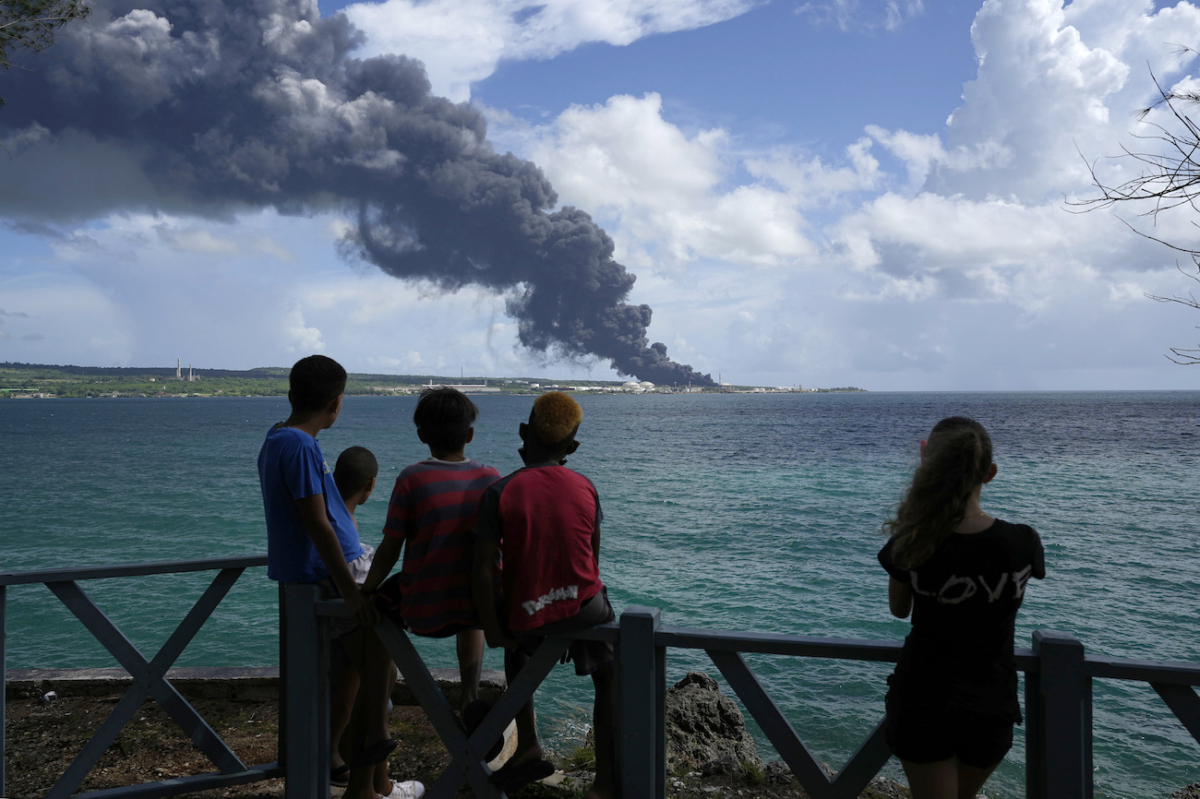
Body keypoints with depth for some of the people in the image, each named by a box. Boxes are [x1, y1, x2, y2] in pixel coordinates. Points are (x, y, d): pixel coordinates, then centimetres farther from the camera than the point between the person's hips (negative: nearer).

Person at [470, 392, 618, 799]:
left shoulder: (500, 492, -11)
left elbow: (482, 573, -15)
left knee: (517, 645, 35)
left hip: (526, 617, 0)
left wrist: (492, 631, -2)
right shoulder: (585, 488, -3)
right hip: (583, 607, 1)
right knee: (609, 673, 27)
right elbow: (592, 556, 6)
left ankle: (528, 747, 35)